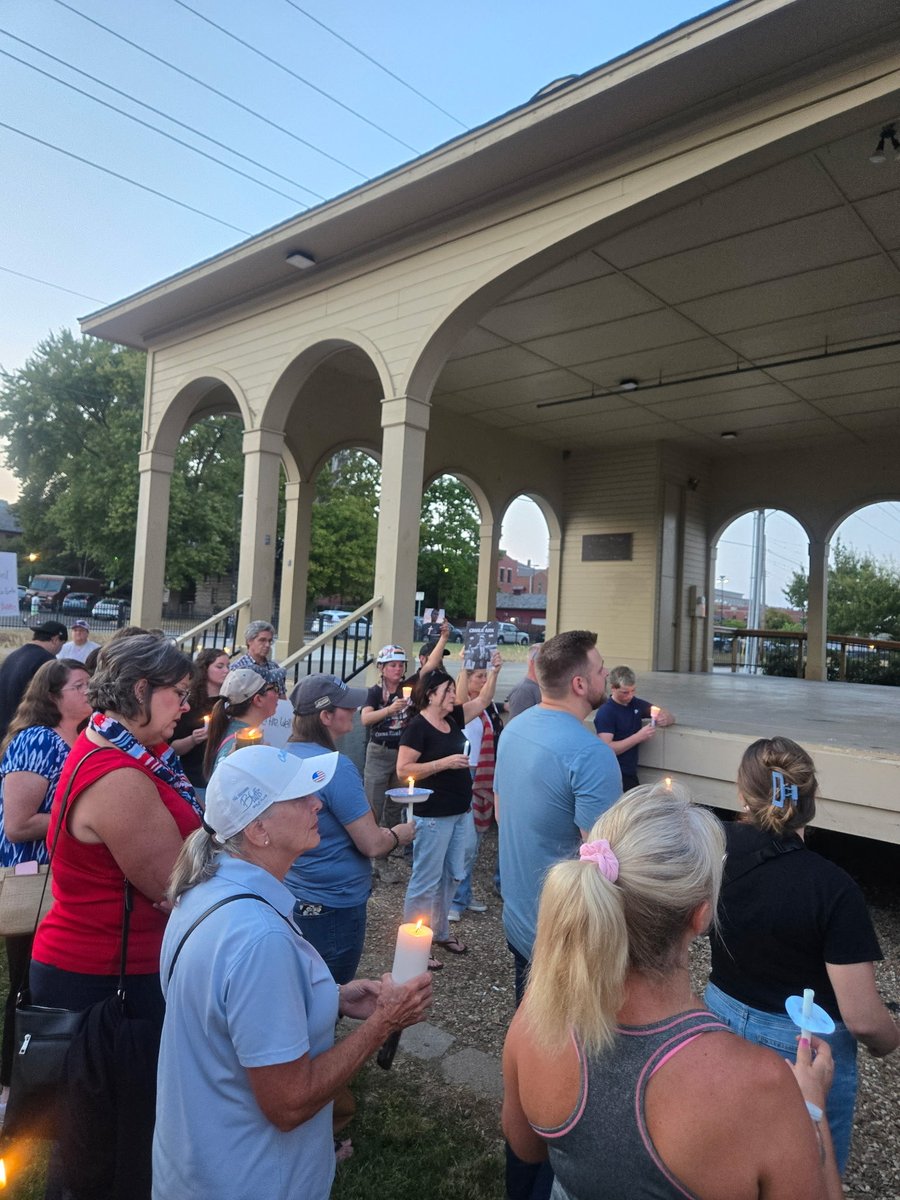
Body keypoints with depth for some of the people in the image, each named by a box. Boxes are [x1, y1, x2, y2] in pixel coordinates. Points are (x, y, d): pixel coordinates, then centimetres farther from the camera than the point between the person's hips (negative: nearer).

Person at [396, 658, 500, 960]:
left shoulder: (453, 718, 7)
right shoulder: (418, 726, -14)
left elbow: (483, 700, 17)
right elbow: (403, 769, -20)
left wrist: (494, 671, 5)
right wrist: (446, 762, -22)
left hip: (461, 811, 8)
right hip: (433, 815, -8)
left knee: (452, 875, 17)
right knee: (427, 879, 1)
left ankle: (440, 932, 33)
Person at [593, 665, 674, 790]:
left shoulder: (636, 704, 7)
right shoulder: (605, 712, -14)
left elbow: (671, 717, 12)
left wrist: (664, 718, -12)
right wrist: (639, 737, -24)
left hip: (630, 773, 7)